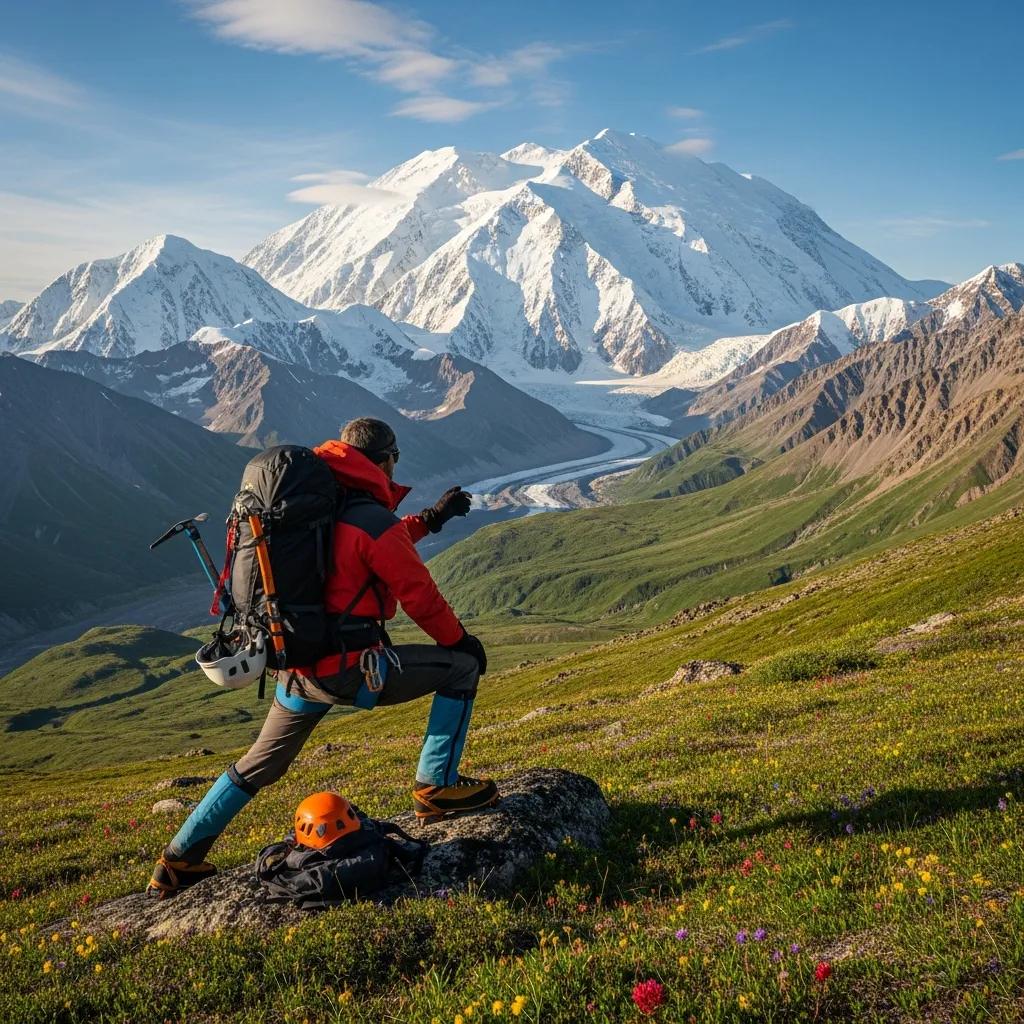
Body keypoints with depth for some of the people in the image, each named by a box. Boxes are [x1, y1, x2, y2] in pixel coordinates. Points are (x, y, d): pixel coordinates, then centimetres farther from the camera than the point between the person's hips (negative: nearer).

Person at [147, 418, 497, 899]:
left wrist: (429, 519, 33)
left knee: (258, 766, 25)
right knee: (462, 666, 6)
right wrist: (460, 640, 8)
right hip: (351, 670, -8)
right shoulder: (371, 519, -13)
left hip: (297, 670, 8)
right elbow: (419, 594, -7)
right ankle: (436, 787, 7)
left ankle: (179, 860, 29)